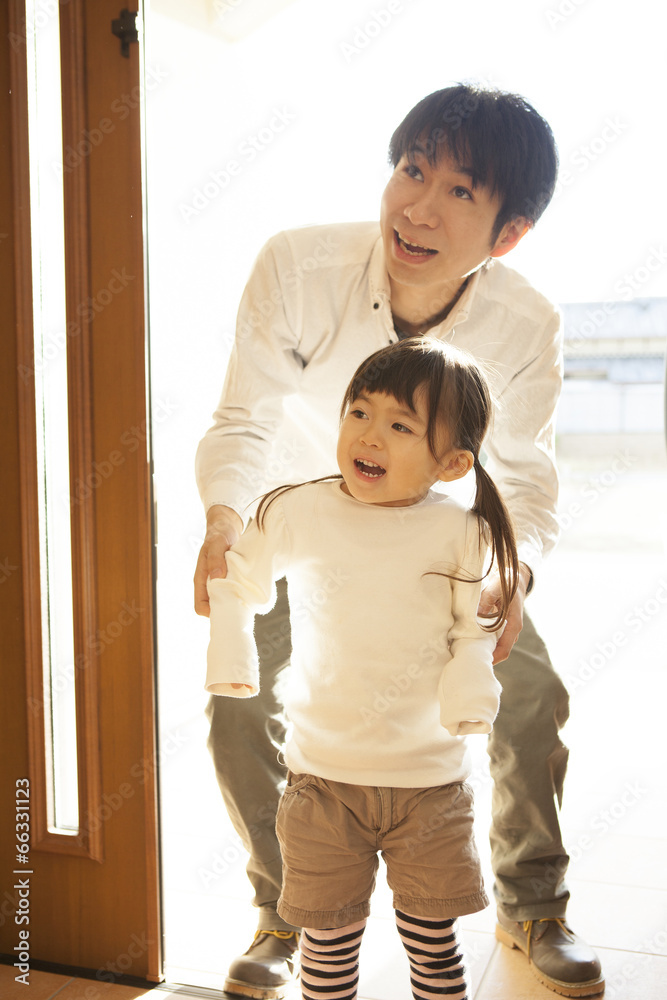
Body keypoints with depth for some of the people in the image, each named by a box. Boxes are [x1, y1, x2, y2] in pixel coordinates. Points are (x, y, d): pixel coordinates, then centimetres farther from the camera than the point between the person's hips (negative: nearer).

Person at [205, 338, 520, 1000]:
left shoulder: (462, 535, -7)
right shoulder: (296, 513, -6)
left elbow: (475, 632, 2)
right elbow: (239, 581, 10)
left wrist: (466, 701, -12)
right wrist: (228, 659, 3)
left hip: (429, 777, 0)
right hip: (322, 773, 1)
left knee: (431, 929, 13)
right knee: (329, 929, 11)